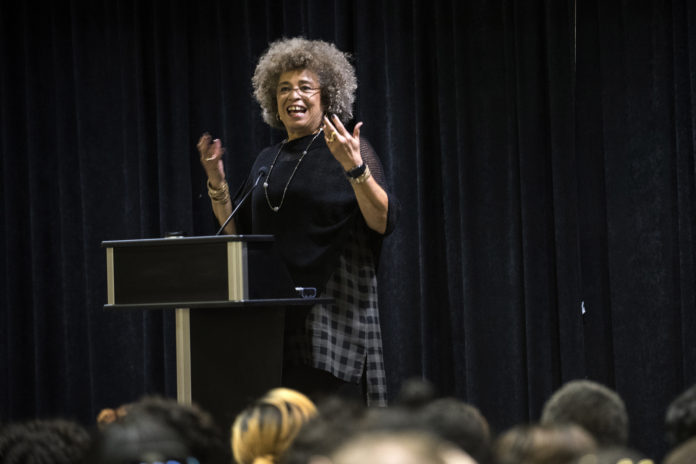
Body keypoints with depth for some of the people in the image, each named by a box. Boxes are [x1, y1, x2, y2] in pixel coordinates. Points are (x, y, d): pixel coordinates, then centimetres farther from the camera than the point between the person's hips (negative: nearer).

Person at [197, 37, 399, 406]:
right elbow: (237, 233, 21)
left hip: (333, 311, -5)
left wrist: (355, 167, -24)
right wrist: (217, 184, 8)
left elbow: (383, 221, -12)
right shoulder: (267, 161, 16)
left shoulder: (349, 151, -1)